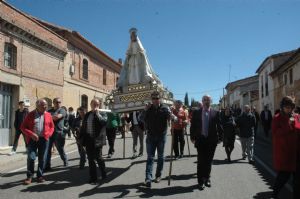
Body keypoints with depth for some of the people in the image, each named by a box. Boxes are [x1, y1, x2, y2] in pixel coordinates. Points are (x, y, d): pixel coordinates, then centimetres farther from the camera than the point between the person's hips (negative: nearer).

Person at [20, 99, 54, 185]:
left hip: (44, 139, 2)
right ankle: (29, 176, 12)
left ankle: (40, 176, 21)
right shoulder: (31, 115, 0)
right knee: (31, 158, -4)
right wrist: (31, 134, -14)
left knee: (42, 159, 7)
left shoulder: (48, 115, 5)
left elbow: (52, 127, 12)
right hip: (32, 139, -1)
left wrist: (48, 134, -7)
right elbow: (23, 127, 0)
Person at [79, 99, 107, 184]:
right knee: (91, 159, 8)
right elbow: (83, 127, 15)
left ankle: (103, 175, 26)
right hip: (88, 140, 4)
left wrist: (97, 113, -17)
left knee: (98, 158, 2)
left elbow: (103, 122, -21)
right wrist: (81, 138, 10)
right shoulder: (87, 115, 14)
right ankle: (93, 178, 19)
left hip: (97, 140, -4)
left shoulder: (102, 114, 0)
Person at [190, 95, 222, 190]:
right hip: (200, 140, -1)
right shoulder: (196, 112, 2)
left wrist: (219, 137, -1)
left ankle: (207, 179, 28)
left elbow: (219, 126, 3)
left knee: (209, 161, 11)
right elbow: (193, 126, 3)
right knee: (201, 161, -1)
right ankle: (200, 181, 9)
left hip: (211, 140, 1)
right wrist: (192, 137, -2)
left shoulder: (215, 113, 2)